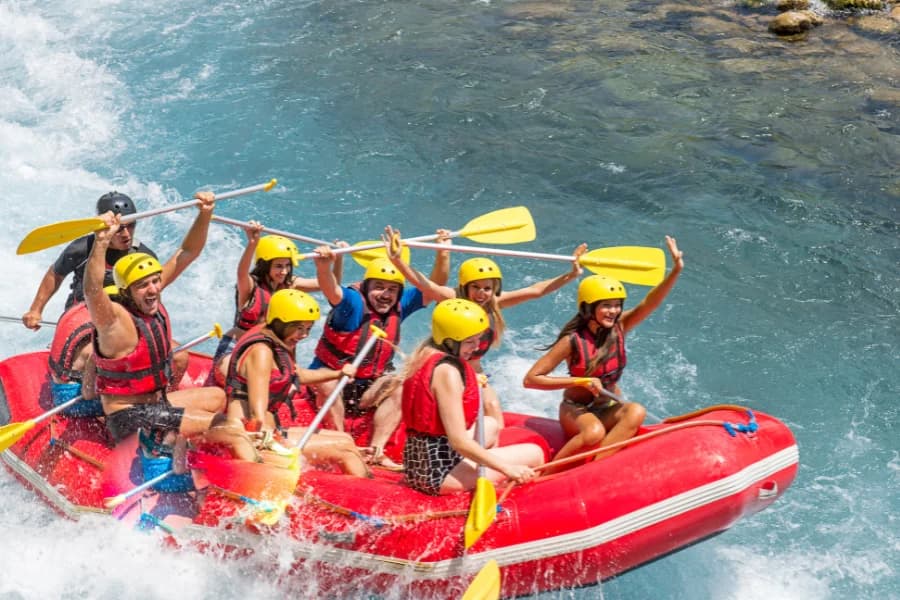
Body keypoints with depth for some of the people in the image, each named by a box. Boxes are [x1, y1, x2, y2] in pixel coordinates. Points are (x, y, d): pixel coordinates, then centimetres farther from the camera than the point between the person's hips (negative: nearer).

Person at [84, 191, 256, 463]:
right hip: (130, 419, -10)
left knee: (219, 396, 28)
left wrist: (205, 214, -9)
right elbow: (92, 291, -47)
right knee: (232, 429, -14)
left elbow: (187, 253, 4)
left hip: (156, 403, 10)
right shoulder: (115, 320, -23)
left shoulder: (151, 298, -1)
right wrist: (101, 242, -60)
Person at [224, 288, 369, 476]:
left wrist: (338, 374, 35)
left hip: (269, 431, 11)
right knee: (345, 448, -11)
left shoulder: (278, 346, 12)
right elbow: (258, 413, -28)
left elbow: (298, 375, 34)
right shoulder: (261, 351, -18)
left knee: (345, 439, 11)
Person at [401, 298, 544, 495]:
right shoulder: (447, 372, -20)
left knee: (491, 425, 32)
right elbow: (459, 442, -23)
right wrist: (507, 468, -19)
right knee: (534, 453, -3)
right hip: (440, 473, -10)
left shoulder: (425, 354, 8)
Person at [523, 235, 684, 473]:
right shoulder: (573, 341, -16)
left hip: (609, 408, 5)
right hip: (576, 409, -5)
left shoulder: (618, 327, -3)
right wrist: (579, 381, -23)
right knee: (594, 432, -37)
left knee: (636, 412, -28)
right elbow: (531, 379, -18)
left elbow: (648, 304, -20)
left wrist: (676, 270, -34)